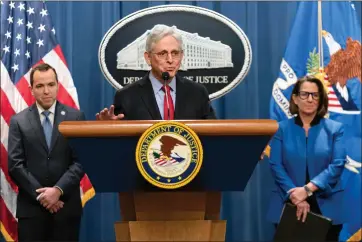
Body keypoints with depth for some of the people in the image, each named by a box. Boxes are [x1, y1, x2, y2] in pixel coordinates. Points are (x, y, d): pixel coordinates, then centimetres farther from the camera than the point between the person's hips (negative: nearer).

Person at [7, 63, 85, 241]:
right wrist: (40, 194, -11)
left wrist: (58, 190, -14)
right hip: (31, 207, 0)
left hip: (66, 205, 0)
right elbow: (15, 165, -3)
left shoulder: (76, 117, 3)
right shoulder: (18, 121, 4)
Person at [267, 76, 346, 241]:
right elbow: (275, 165, -4)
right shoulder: (282, 128, 3)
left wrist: (307, 189, -19)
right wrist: (295, 196, -17)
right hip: (288, 206, 0)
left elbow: (337, 165, -7)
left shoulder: (335, 129, 3)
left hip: (326, 207, 0)